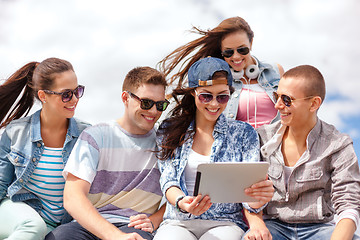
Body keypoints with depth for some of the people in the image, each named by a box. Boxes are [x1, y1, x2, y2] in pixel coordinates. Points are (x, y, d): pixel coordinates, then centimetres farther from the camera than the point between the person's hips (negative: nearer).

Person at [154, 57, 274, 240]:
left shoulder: (244, 133, 11)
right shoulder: (169, 130, 12)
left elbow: (249, 185, 3)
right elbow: (168, 179, 2)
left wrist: (256, 202, -23)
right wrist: (181, 202, -22)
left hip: (226, 223, 0)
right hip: (178, 222, 0)